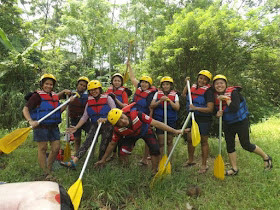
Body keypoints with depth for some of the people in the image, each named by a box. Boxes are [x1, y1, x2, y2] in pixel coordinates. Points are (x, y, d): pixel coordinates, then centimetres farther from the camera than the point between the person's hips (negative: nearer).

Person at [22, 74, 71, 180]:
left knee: (56, 148, 5)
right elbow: (25, 109, -11)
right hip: (41, 127, -6)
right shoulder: (37, 96, -7)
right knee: (42, 149, 4)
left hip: (54, 127, 6)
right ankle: (46, 173, 15)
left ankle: (48, 169, 25)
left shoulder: (55, 96, 12)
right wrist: (31, 121, -27)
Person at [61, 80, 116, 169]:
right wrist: (76, 127, -3)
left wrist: (105, 119, -25)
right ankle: (73, 162, -23)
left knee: (104, 146, 2)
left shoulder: (107, 98, -4)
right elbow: (84, 117, 6)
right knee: (87, 142, -13)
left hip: (107, 126, -3)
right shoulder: (89, 101, 8)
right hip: (95, 125, 3)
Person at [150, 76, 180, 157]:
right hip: (159, 120, 0)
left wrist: (169, 100, -18)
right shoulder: (157, 94, 5)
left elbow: (177, 108, -6)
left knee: (169, 141, 9)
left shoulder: (175, 95, 4)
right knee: (161, 142, -1)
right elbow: (152, 106, -1)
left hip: (171, 121, 1)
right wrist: (160, 101, -15)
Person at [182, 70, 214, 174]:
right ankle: (190, 160, 33)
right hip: (192, 117, 6)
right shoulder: (193, 87, 5)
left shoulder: (208, 91, -14)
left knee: (203, 141, 6)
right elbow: (183, 94, 22)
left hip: (204, 119, -6)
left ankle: (204, 165, 21)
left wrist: (196, 108, -28)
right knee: (189, 138, 13)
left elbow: (210, 109, -20)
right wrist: (187, 83, 12)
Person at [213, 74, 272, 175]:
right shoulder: (216, 96, -3)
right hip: (227, 124, 6)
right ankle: (234, 169, 21)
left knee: (246, 145, 3)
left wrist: (226, 99, -30)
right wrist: (218, 114, -15)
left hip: (241, 122, -6)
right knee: (229, 146, 7)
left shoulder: (233, 92, -20)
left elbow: (235, 109, -32)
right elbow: (216, 110, 7)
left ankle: (266, 157, 29)